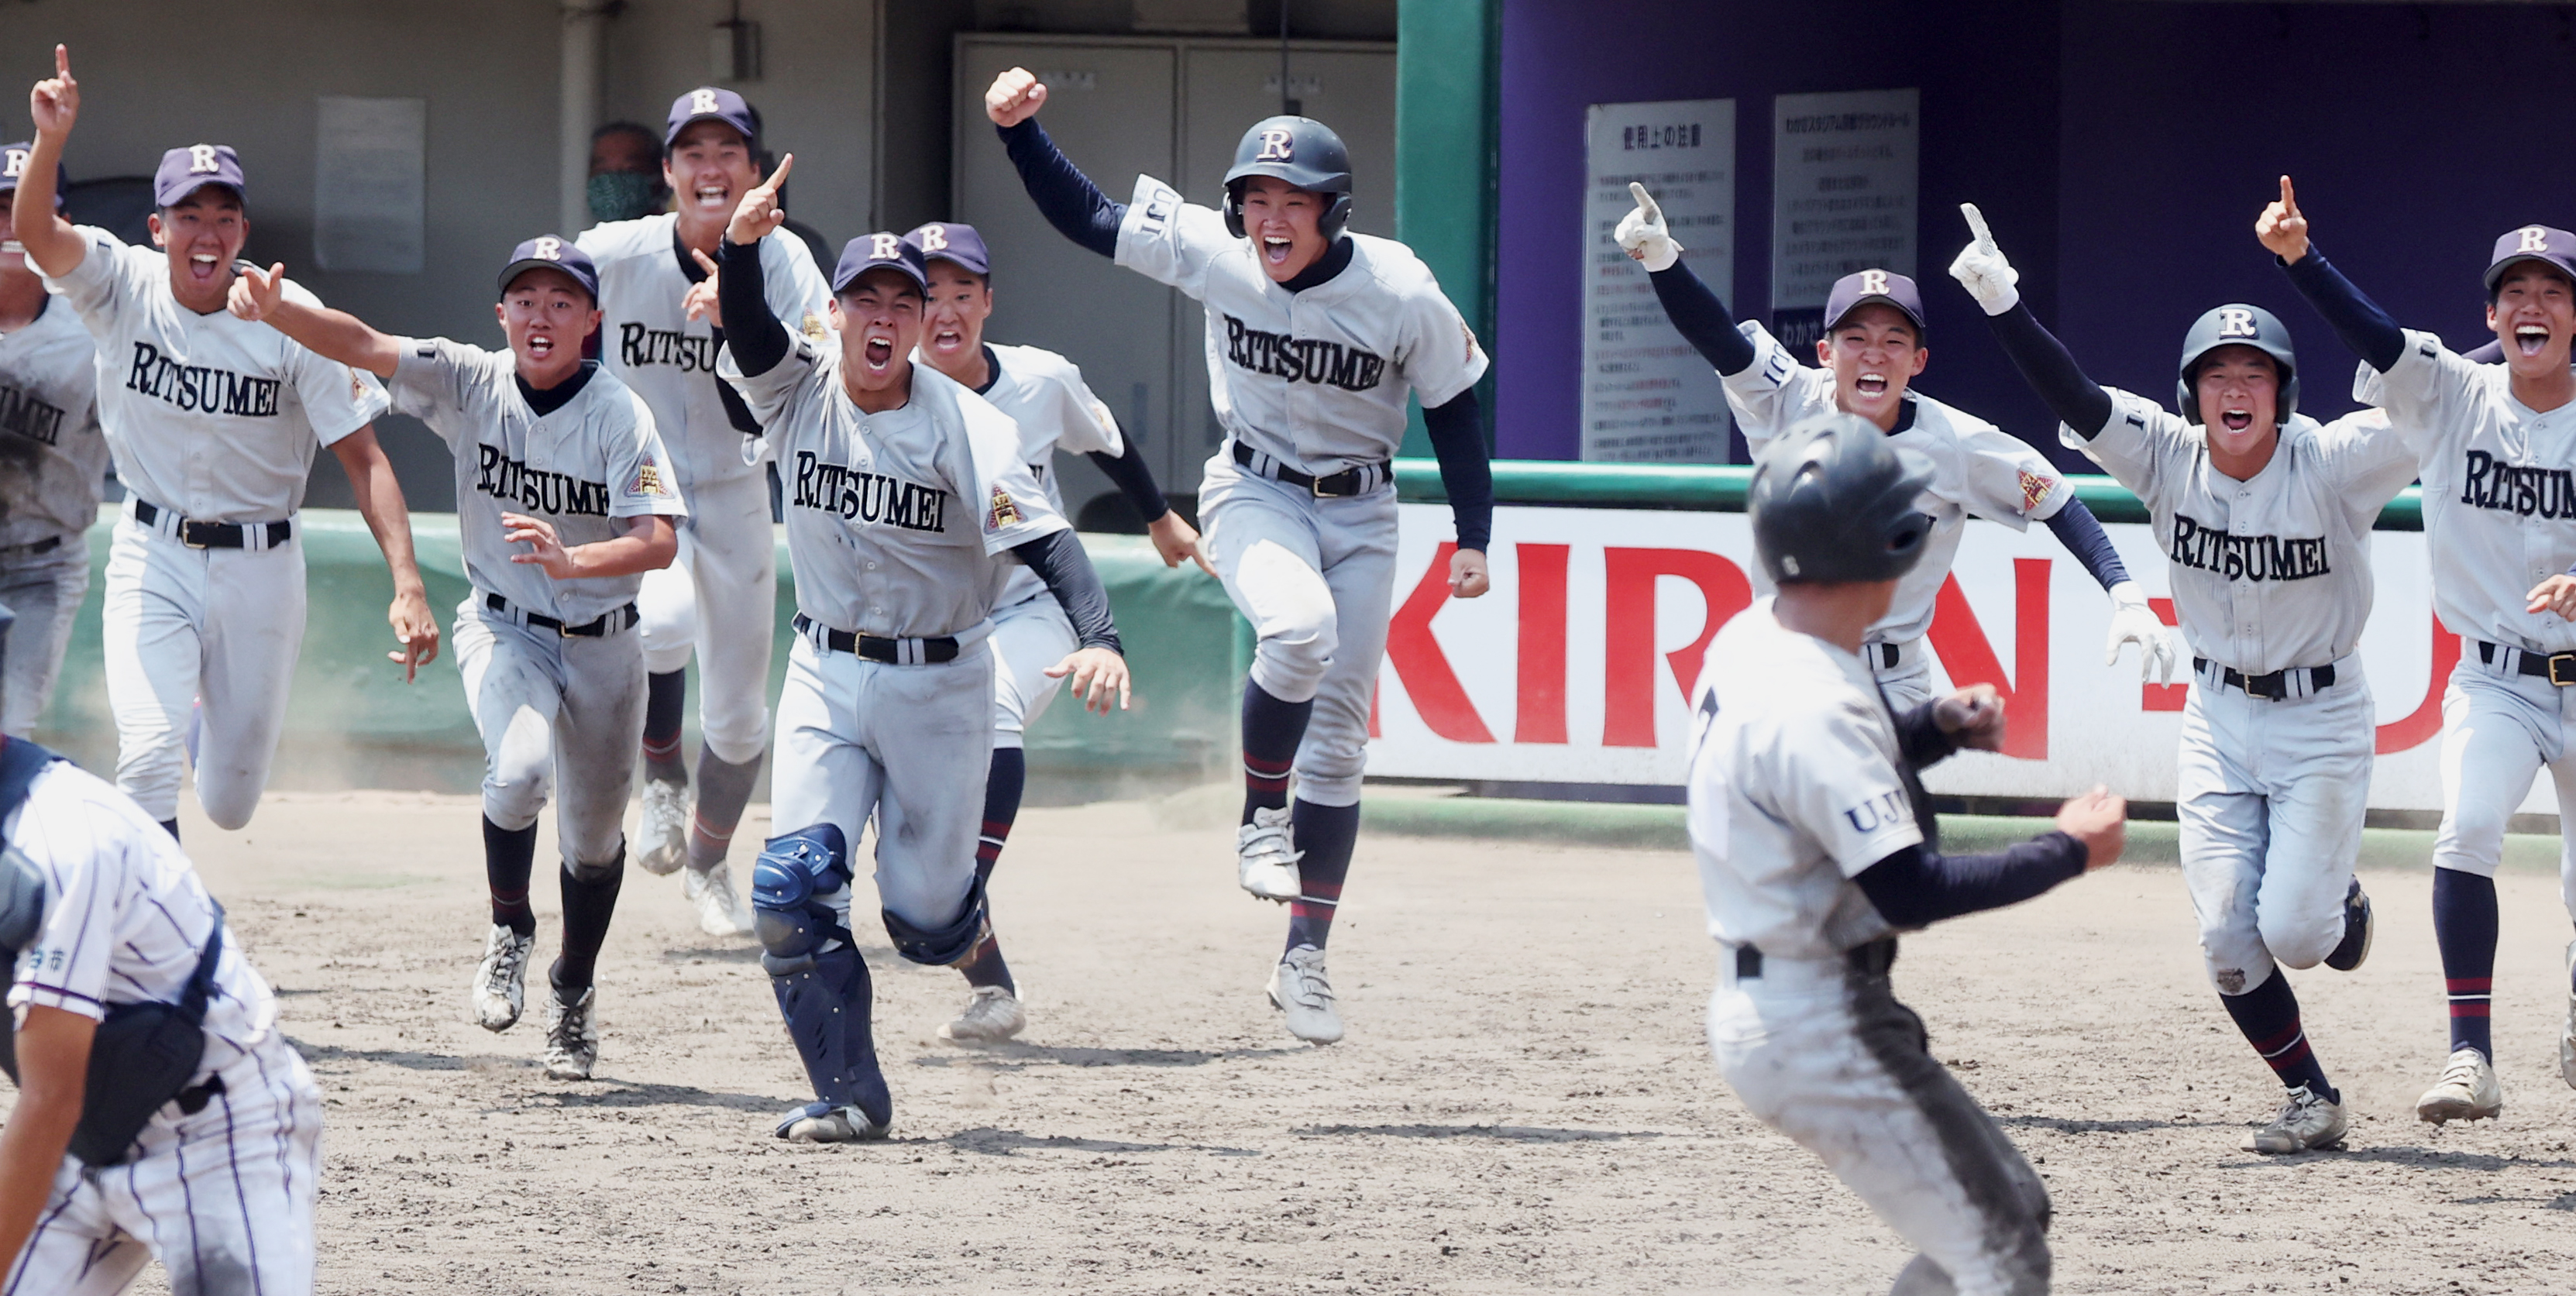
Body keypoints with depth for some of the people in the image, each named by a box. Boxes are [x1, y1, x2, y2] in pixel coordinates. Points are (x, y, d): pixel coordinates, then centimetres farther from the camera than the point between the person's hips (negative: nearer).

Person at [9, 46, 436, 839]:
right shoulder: (124, 289, -10)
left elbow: (363, 458, -15)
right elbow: (34, 230, -28)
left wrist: (407, 583, -28)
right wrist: (51, 140, -48)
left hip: (258, 568, 0)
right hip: (153, 557, 0)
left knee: (229, 804, 12)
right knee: (148, 760, -21)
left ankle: (214, 711, 48)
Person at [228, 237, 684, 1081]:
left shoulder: (619, 414, -17)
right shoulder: (472, 383, -11)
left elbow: (659, 540, -27)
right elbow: (363, 346, -22)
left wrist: (570, 559, -46)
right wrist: (274, 311, -41)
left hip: (602, 645, 0)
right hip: (504, 627, 0)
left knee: (593, 836, 12)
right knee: (519, 768, -29)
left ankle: (574, 990, 39)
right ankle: (509, 931, -3)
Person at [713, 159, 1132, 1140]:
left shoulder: (963, 428, -14)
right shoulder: (800, 390, -5)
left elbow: (1041, 537, -23)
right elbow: (748, 330, -24)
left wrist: (1098, 637, -40)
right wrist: (741, 243, -46)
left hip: (940, 683, -2)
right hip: (826, 674, 2)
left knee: (923, 916, 2)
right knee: (793, 889, -13)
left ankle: (961, 920, 40)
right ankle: (850, 1095, -2)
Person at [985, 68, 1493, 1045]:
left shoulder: (1401, 294, -19)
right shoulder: (1212, 252, -16)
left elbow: (1454, 411, -6)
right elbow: (1084, 215, -9)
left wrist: (1473, 538, -6)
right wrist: (1018, 130, -23)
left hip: (1359, 513, 1)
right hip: (1253, 492, -1)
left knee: (1338, 741, 3)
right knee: (1299, 627, -34)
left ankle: (1305, 959, 12)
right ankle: (1261, 818, -10)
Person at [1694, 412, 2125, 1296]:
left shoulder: (1750, 642, 5)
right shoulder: (1812, 708, -25)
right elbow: (1910, 892, -27)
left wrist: (1935, 727, 6)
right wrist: (2069, 851, -17)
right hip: (1823, 1026, -10)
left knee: (2013, 1211, 18)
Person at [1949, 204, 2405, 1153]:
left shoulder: (2333, 465, -17)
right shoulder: (2169, 458, -10)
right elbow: (2073, 400, -19)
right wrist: (2001, 301, -32)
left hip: (2321, 721, -3)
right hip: (2218, 719, 3)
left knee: (2293, 931, -12)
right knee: (2227, 938, -5)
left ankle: (2341, 901, 26)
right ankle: (2313, 1099, 14)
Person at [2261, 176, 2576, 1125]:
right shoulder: (2450, 396, -5)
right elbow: (2374, 337, -22)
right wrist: (2298, 257, -39)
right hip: (2494, 682, -1)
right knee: (2468, 830, -26)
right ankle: (2470, 1061, -27)